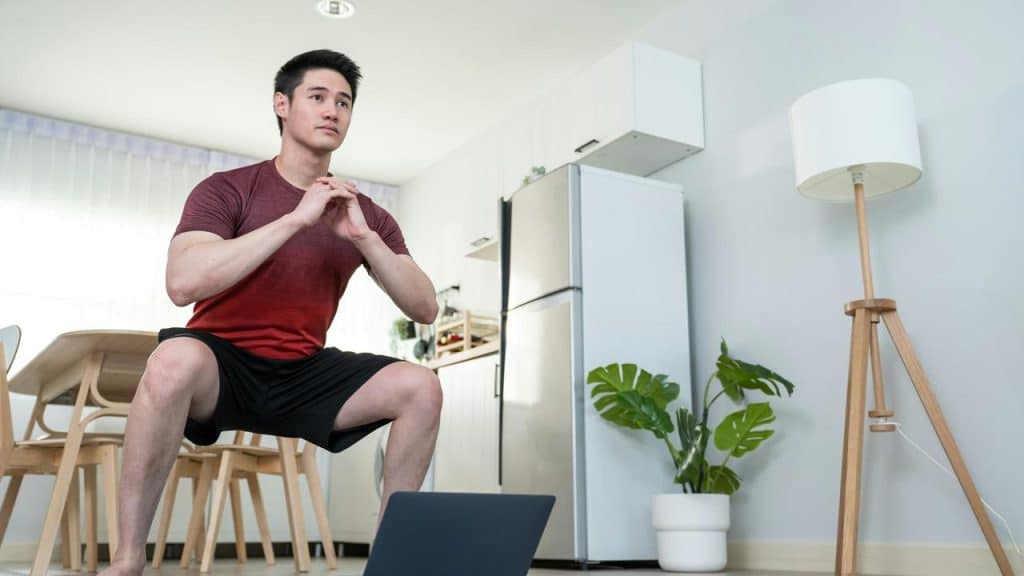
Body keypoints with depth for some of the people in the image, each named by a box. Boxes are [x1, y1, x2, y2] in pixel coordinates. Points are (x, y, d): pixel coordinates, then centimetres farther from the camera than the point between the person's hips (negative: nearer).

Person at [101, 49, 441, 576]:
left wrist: (363, 237, -19)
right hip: (221, 365, -3)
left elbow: (426, 310, -5)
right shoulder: (227, 190, -10)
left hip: (303, 375, 4)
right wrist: (297, 218, -28)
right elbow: (183, 284, -28)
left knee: (420, 387, -15)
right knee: (176, 359, -37)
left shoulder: (366, 215, 1)